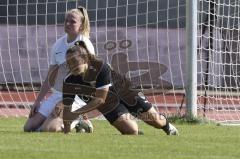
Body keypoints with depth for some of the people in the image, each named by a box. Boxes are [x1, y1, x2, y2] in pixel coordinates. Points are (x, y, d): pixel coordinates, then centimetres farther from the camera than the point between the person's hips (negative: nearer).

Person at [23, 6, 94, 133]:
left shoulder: (84, 45, -9)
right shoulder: (58, 44, 11)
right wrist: (38, 101, 11)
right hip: (57, 94, 7)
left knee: (48, 128, -27)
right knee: (29, 127, -2)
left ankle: (80, 122, 0)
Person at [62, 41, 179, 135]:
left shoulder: (101, 68, -37)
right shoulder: (69, 82, -25)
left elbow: (100, 99, -35)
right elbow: (67, 108, -19)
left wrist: (77, 113, -41)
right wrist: (66, 134, -27)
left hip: (124, 91, -2)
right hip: (109, 105, 2)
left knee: (155, 120, 10)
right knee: (131, 130, -16)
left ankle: (168, 127, 47)